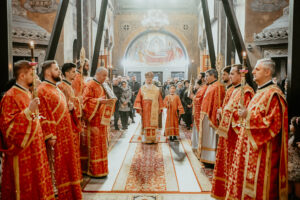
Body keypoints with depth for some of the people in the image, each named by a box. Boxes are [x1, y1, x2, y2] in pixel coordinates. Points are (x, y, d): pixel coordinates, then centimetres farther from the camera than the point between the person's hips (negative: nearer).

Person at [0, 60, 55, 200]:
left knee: (36, 184, 17)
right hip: (22, 151, -8)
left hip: (34, 148, 8)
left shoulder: (27, 93, 12)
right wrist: (29, 110, -28)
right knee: (24, 188, 3)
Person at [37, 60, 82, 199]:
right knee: (58, 167, 1)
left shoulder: (56, 89, 17)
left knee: (68, 165, 16)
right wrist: (50, 138, -23)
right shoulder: (42, 90, -13)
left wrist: (69, 108, 4)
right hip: (56, 138, -9)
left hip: (66, 135, 9)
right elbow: (44, 116, -19)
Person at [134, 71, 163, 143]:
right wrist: (139, 109, -9)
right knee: (146, 124, 0)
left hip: (154, 110, 1)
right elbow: (138, 99, -1)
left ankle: (153, 138, 10)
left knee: (153, 124, 2)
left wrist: (160, 108, 5)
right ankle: (145, 139, 6)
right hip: (145, 110, -1)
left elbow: (160, 99, 9)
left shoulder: (156, 89, 7)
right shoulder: (142, 88, 3)